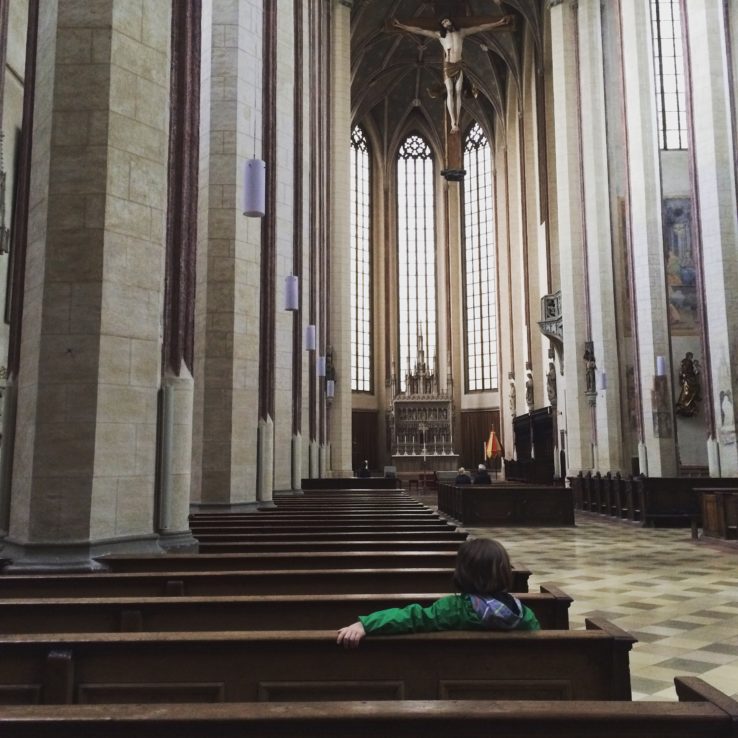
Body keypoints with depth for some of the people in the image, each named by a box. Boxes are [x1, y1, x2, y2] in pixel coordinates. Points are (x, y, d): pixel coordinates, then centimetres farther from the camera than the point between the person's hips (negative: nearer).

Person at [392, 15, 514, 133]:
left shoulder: (461, 32, 9)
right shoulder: (440, 35, 4)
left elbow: (480, 28, 10)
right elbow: (420, 31, 1)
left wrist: (498, 23, 9)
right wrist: (402, 26, -4)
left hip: (459, 66, 2)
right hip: (447, 66, -2)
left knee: (458, 93, -5)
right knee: (450, 92, -12)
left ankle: (456, 123, -9)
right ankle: (453, 123, -19)